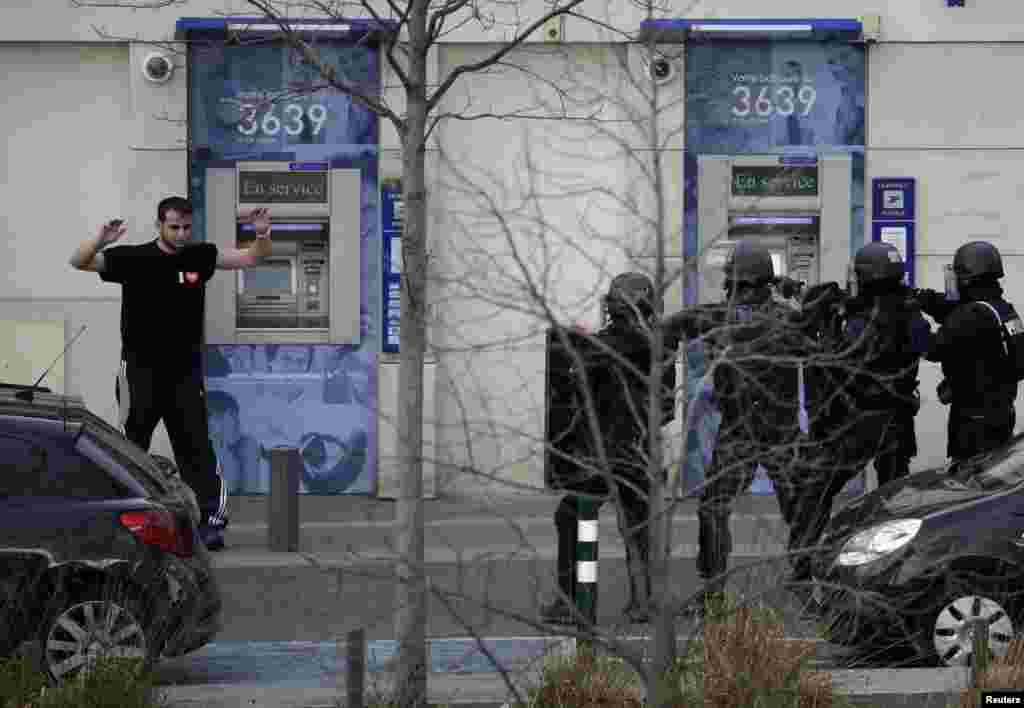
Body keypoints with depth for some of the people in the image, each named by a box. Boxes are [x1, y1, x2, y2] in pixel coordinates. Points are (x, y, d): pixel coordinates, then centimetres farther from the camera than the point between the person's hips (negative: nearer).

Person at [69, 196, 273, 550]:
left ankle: (210, 521, -5)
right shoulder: (133, 258, -8)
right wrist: (100, 240, -33)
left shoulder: (199, 257, 1)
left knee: (197, 447, -3)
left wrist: (262, 235, -16)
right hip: (141, 371, -2)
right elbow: (79, 262, -12)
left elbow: (250, 258, 6)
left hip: (185, 371, 2)